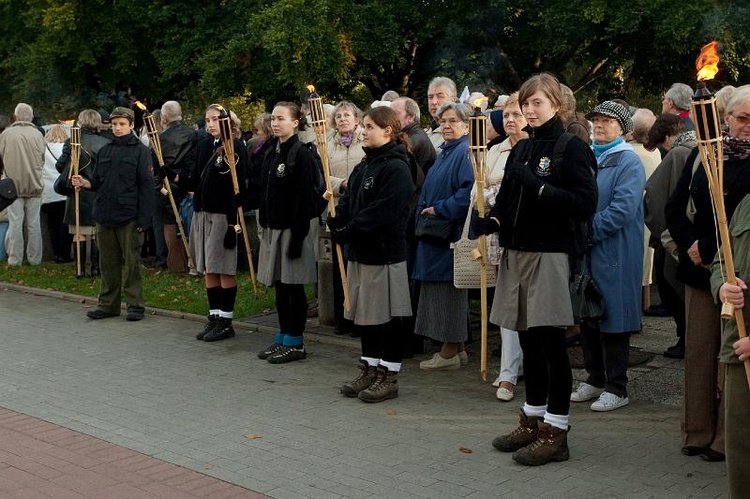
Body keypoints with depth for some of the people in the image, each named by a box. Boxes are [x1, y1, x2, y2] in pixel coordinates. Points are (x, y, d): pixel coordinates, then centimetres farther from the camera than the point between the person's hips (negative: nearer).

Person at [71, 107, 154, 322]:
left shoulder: (140, 151, -3)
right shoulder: (104, 151, 14)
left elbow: (146, 187, -8)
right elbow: (98, 181, 18)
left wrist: (144, 219, -14)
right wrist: (85, 183, -5)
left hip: (129, 217, -5)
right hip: (105, 215, 6)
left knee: (131, 262, 0)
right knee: (108, 263, 11)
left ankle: (135, 305, 8)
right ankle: (108, 304, 20)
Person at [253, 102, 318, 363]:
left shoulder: (301, 154, -12)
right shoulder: (271, 153, 12)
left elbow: (304, 198, -17)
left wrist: (297, 236, -21)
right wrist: (264, 224, 10)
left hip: (292, 228, -8)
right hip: (272, 227, 8)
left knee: (293, 286, 0)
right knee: (280, 285, 13)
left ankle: (296, 343, 9)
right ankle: (283, 337, 22)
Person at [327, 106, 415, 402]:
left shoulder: (395, 168, -15)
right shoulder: (364, 166, 14)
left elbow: (382, 212, -22)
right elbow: (349, 200, 13)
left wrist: (348, 232, -19)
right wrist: (336, 220, -7)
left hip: (384, 253, -9)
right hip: (360, 251, 9)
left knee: (385, 316, 1)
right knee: (363, 313, 14)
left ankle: (389, 377, 11)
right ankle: (369, 370, 25)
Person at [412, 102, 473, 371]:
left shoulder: (465, 152, -12)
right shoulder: (444, 153, 18)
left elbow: (469, 190, -25)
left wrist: (440, 209, -18)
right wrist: (425, 213, 12)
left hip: (452, 232, -10)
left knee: (448, 288, -4)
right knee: (439, 288, 11)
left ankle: (450, 351, 5)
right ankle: (457, 349, 19)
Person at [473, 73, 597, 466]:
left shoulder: (571, 148, -6)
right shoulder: (520, 149, 14)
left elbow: (585, 203, -14)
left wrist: (539, 187, -21)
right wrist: (492, 220, -3)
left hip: (550, 253, -7)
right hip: (516, 252, 7)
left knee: (550, 340, -2)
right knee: (528, 339, 13)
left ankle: (555, 431, 6)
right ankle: (533, 420, 25)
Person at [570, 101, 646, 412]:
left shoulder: (628, 161, -8)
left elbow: (623, 208, -19)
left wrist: (589, 229, -18)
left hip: (614, 253, -7)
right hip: (585, 251, 7)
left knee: (613, 318, -1)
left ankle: (616, 388, 9)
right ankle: (594, 379, 25)